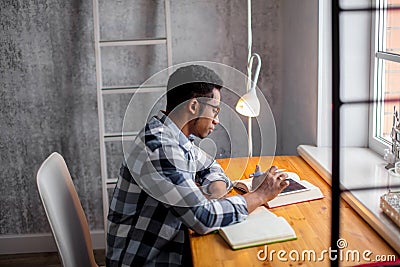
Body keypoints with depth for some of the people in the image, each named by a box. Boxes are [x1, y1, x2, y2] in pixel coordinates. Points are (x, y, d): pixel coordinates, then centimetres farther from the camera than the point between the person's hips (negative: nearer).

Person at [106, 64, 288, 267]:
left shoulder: (176, 136, 3)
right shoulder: (159, 148, -25)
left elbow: (210, 168, 18)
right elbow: (203, 219, -27)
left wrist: (215, 192, -5)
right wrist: (261, 195, -15)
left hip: (170, 247, 8)